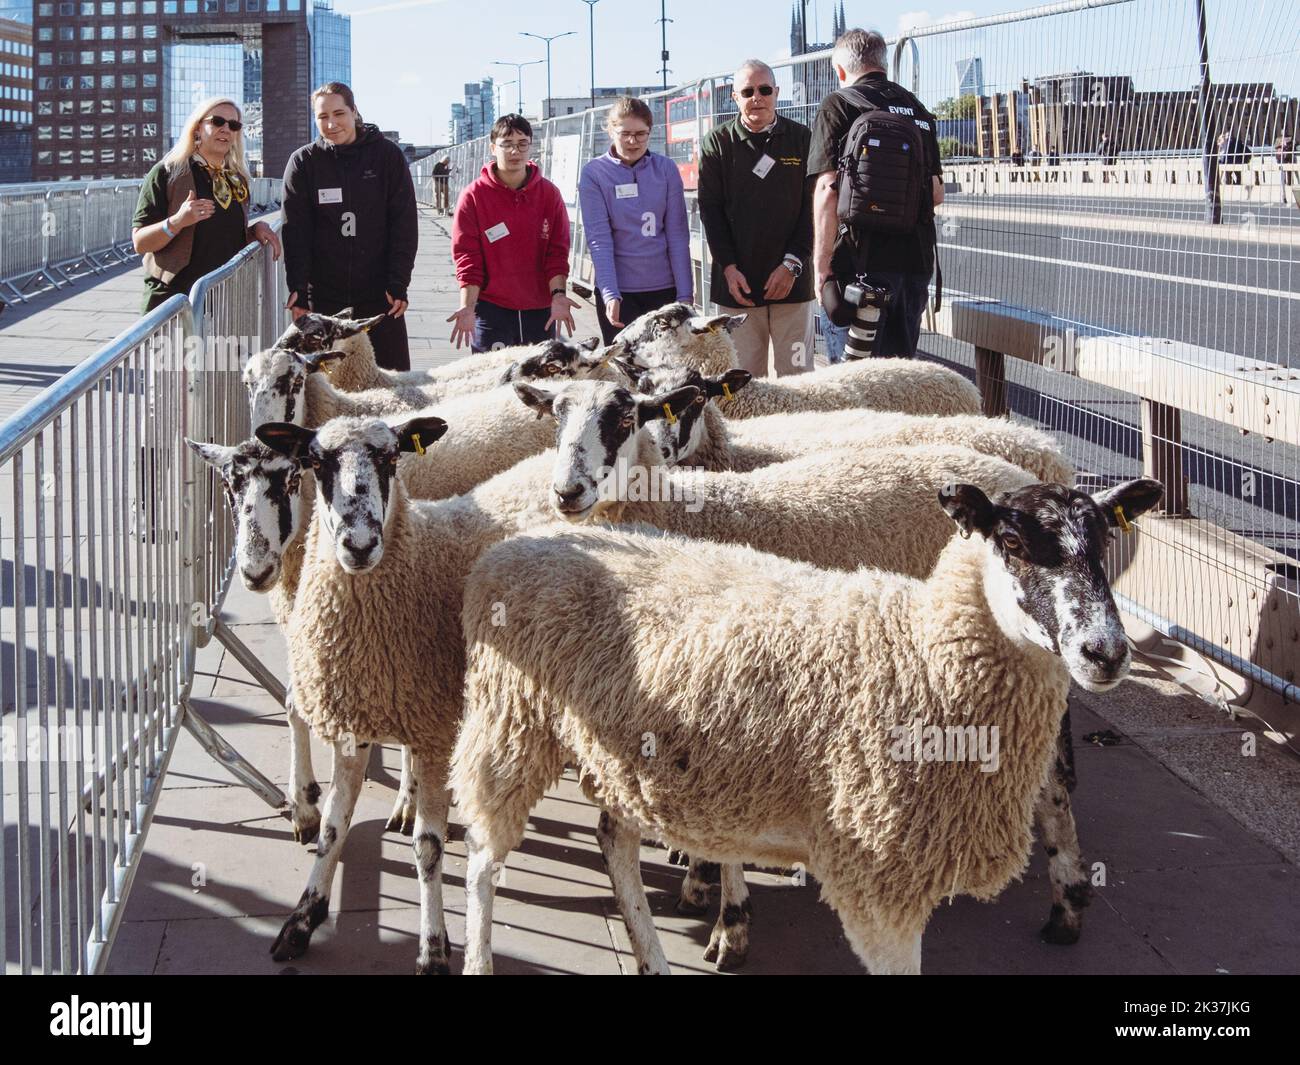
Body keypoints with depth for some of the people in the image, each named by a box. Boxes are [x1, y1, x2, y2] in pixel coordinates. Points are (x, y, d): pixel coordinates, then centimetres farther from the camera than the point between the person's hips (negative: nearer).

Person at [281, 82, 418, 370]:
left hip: (380, 295, 0)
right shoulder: (303, 162, 3)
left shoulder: (387, 155, 1)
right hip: (325, 297, 1)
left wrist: (399, 283, -7)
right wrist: (298, 289, -9)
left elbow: (405, 223, 0)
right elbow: (296, 230, 0)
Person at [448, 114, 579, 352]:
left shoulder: (549, 193, 5)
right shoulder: (474, 196, -1)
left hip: (540, 309, 2)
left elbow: (557, 250, 3)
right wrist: (468, 307, -15)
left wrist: (558, 294, -13)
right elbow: (467, 257, -3)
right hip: (490, 308, -2)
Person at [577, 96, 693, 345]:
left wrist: (685, 294, -4)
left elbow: (678, 235, 1)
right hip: (618, 290, -1)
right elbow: (599, 239, -8)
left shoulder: (666, 169, 2)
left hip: (664, 288, 1)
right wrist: (610, 294, -18)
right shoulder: (594, 173, -2)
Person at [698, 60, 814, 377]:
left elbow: (813, 208, 2)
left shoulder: (802, 139, 5)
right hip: (738, 281, 0)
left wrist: (792, 263, -8)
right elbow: (710, 209, 3)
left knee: (797, 376, 0)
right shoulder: (717, 143, 6)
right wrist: (728, 267, -7)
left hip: (792, 279, 0)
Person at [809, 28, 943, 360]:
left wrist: (821, 265, -9)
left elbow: (828, 190, -10)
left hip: (868, 257, -6)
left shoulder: (840, 105, -2)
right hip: (917, 257, 6)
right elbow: (937, 193, 20)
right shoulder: (917, 109, 17)